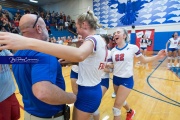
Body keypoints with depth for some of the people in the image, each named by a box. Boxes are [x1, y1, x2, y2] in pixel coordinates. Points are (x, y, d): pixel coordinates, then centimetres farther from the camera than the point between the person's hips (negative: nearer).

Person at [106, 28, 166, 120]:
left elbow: (143, 60, 0)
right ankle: (130, 112, 59)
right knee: (121, 101, 27)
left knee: (116, 107, -3)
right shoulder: (113, 51, 1)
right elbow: (113, 65, 8)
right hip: (116, 79, 5)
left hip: (127, 80, -5)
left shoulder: (132, 47, -10)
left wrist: (157, 57, -12)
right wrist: (107, 65, -10)